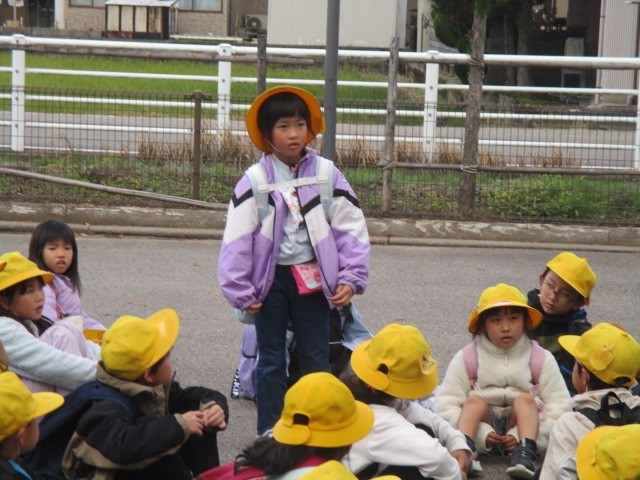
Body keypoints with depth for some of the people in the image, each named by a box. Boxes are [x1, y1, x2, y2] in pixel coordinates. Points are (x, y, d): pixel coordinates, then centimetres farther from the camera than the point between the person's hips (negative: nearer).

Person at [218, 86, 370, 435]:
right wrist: (240, 291, -9)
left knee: (316, 358, 9)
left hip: (312, 279, 1)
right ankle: (269, 433, 18)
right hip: (270, 279, -1)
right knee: (271, 360, 9)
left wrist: (351, 279, -5)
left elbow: (351, 228, 1)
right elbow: (236, 239, -8)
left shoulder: (327, 175, -2)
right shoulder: (254, 181, -7)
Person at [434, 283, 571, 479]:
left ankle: (525, 454, -45)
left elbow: (559, 406, -6)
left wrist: (522, 437, -20)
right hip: (483, 426, 0)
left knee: (525, 399, -25)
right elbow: (445, 405, -7)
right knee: (475, 400, -25)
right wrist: (481, 434, -22)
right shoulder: (467, 358, -1)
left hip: (523, 424, 0)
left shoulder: (541, 359, 0)